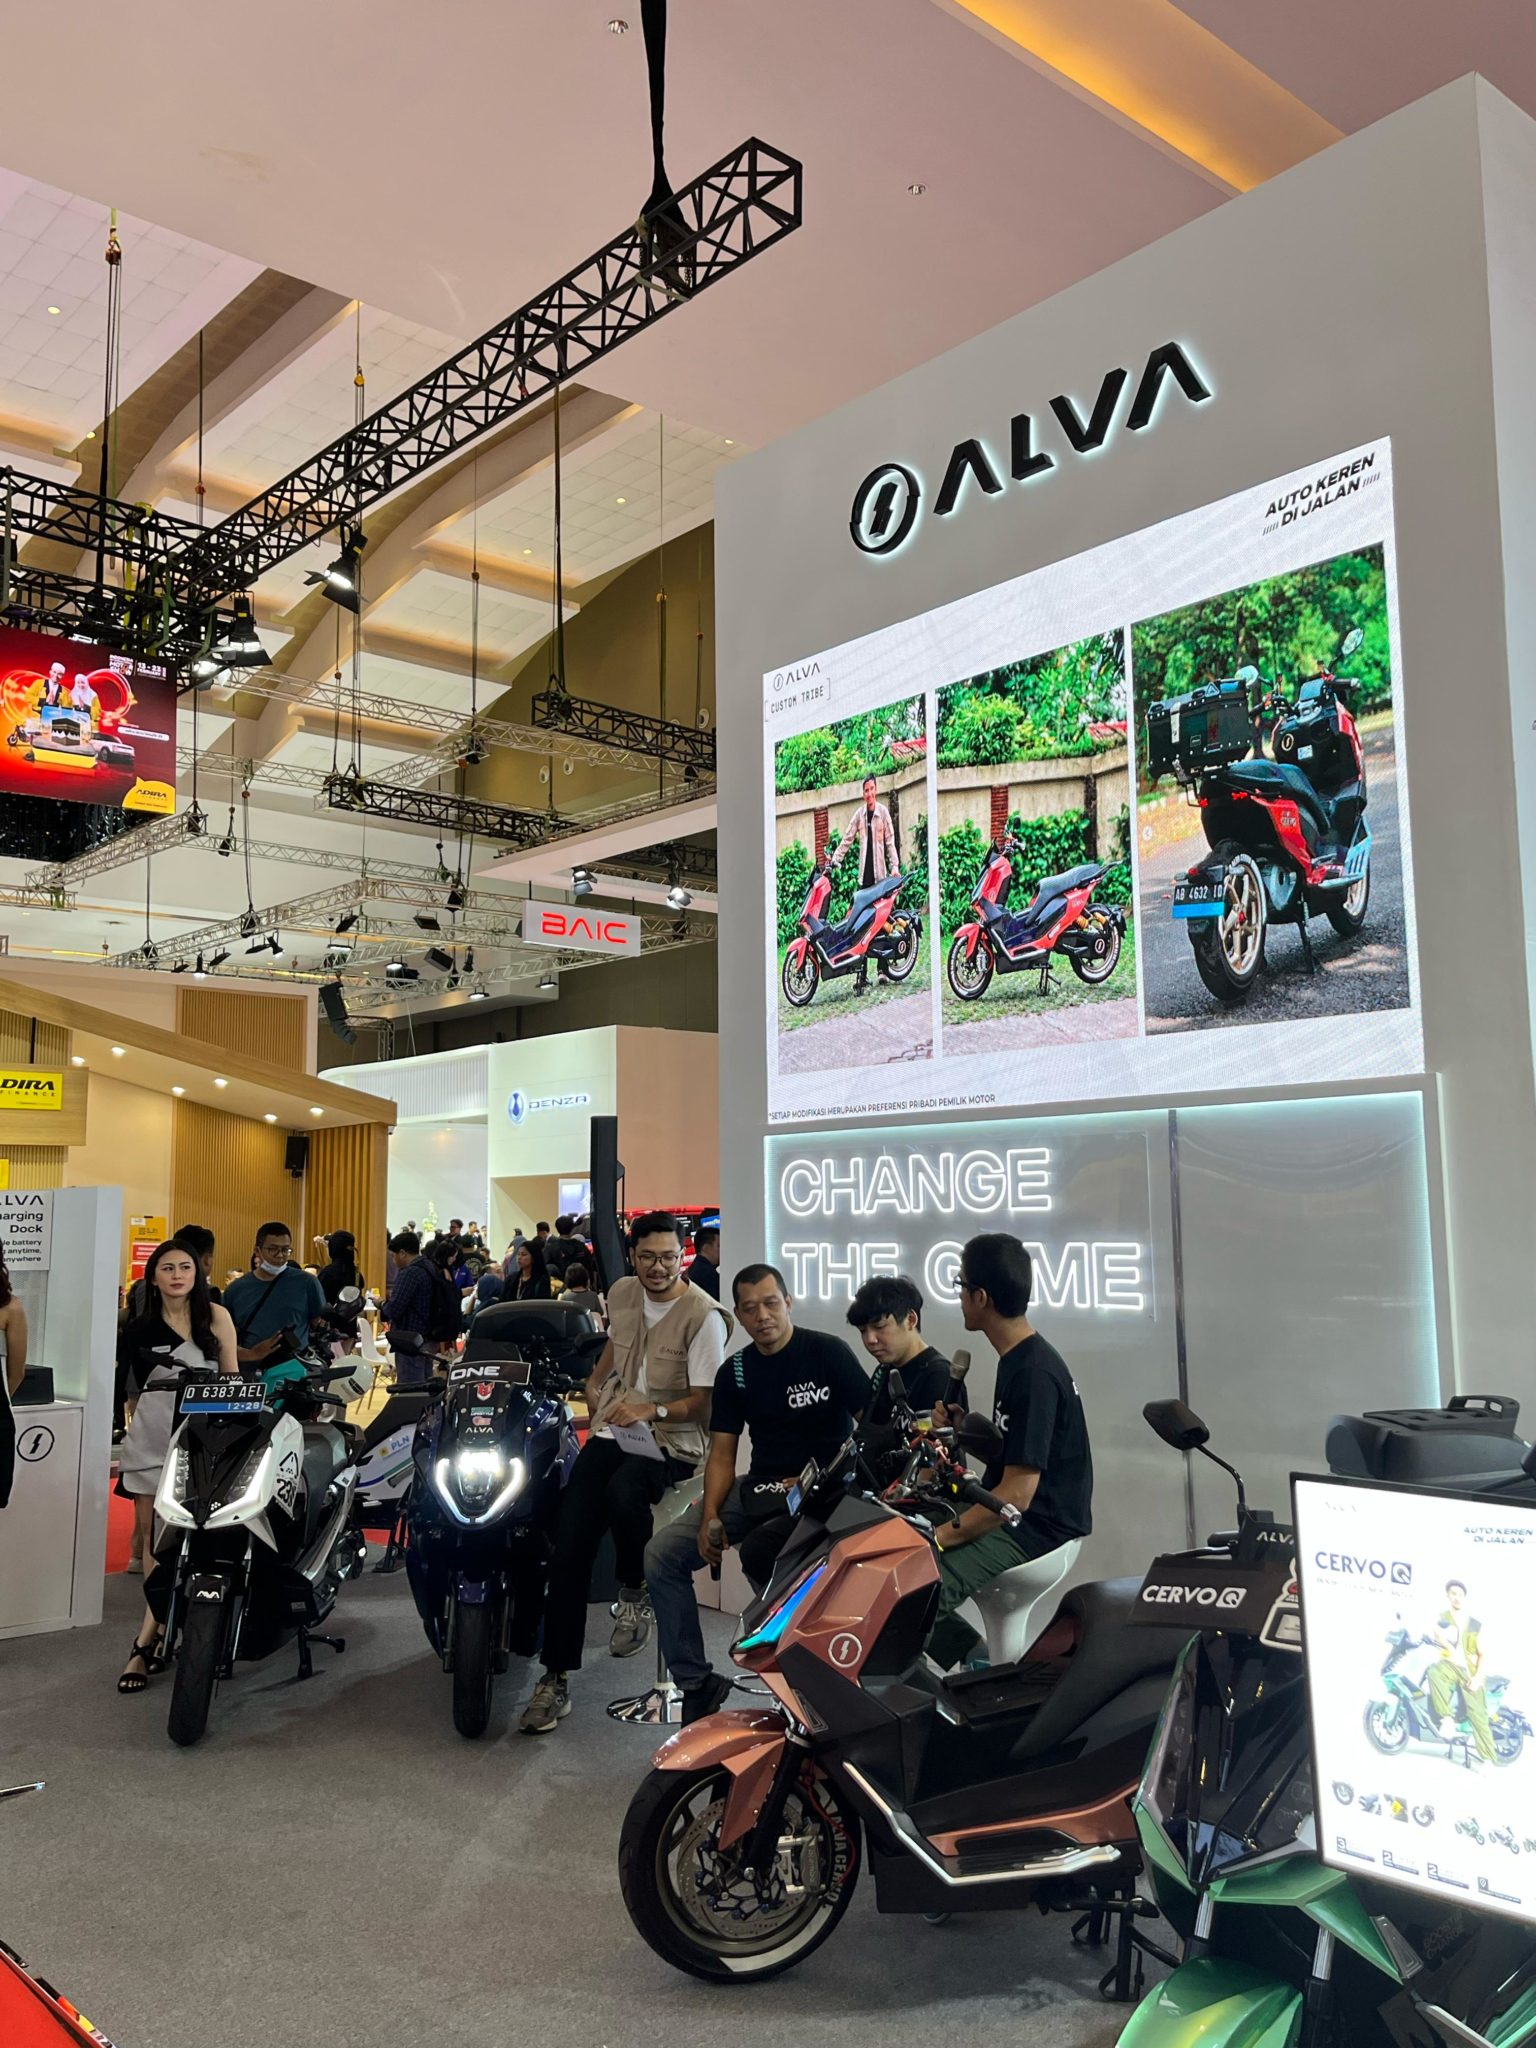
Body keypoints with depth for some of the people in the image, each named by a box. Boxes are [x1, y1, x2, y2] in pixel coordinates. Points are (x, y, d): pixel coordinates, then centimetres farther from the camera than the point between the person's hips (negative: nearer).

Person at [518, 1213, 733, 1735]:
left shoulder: (704, 1316, -12)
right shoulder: (621, 1293, 7)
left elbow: (704, 1401, -14)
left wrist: (651, 1410, -27)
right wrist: (594, 1383, 14)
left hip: (672, 1442, -5)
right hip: (611, 1429, 5)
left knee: (623, 1494, -37)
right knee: (570, 1544, -11)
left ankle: (634, 1593, -6)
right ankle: (555, 1680, -3)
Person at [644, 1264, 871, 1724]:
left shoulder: (829, 1352, -6)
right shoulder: (734, 1372, 10)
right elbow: (722, 1452, 9)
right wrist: (710, 1516, -8)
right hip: (759, 1487, 6)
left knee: (757, 1552, -35)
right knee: (662, 1555, -6)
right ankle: (695, 1683, 1)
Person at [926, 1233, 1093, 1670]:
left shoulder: (1034, 1372, -21)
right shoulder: (1017, 1358, 10)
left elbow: (1017, 1493, -23)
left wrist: (936, 1539, -21)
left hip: (1036, 1529, -11)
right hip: (1006, 1515, 11)